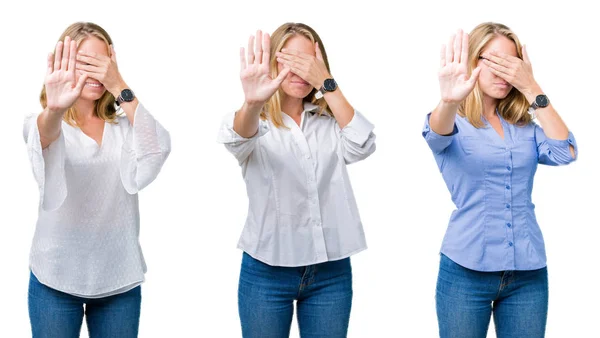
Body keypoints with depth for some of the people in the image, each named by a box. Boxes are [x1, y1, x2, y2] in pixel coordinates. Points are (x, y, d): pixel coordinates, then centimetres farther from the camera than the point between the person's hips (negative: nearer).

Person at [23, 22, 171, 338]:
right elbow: (45, 143, -28)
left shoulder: (123, 123, 5)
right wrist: (53, 110, -50)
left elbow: (157, 151, -15)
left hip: (119, 276, 2)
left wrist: (119, 87, -21)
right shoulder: (41, 122, -4)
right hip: (57, 277, -2)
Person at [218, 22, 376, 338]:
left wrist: (326, 84, -16)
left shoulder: (330, 119, 8)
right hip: (267, 272, -2)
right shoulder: (258, 123, -3)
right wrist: (252, 103, -50)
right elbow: (237, 139, -27)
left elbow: (362, 145, -12)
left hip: (331, 271, 2)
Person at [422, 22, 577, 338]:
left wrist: (531, 89, -10)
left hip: (528, 271, 3)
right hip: (467, 270, -3)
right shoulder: (454, 122, -2)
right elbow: (437, 134, -26)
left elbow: (564, 153, -6)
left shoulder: (524, 124, 11)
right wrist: (448, 101, -49)